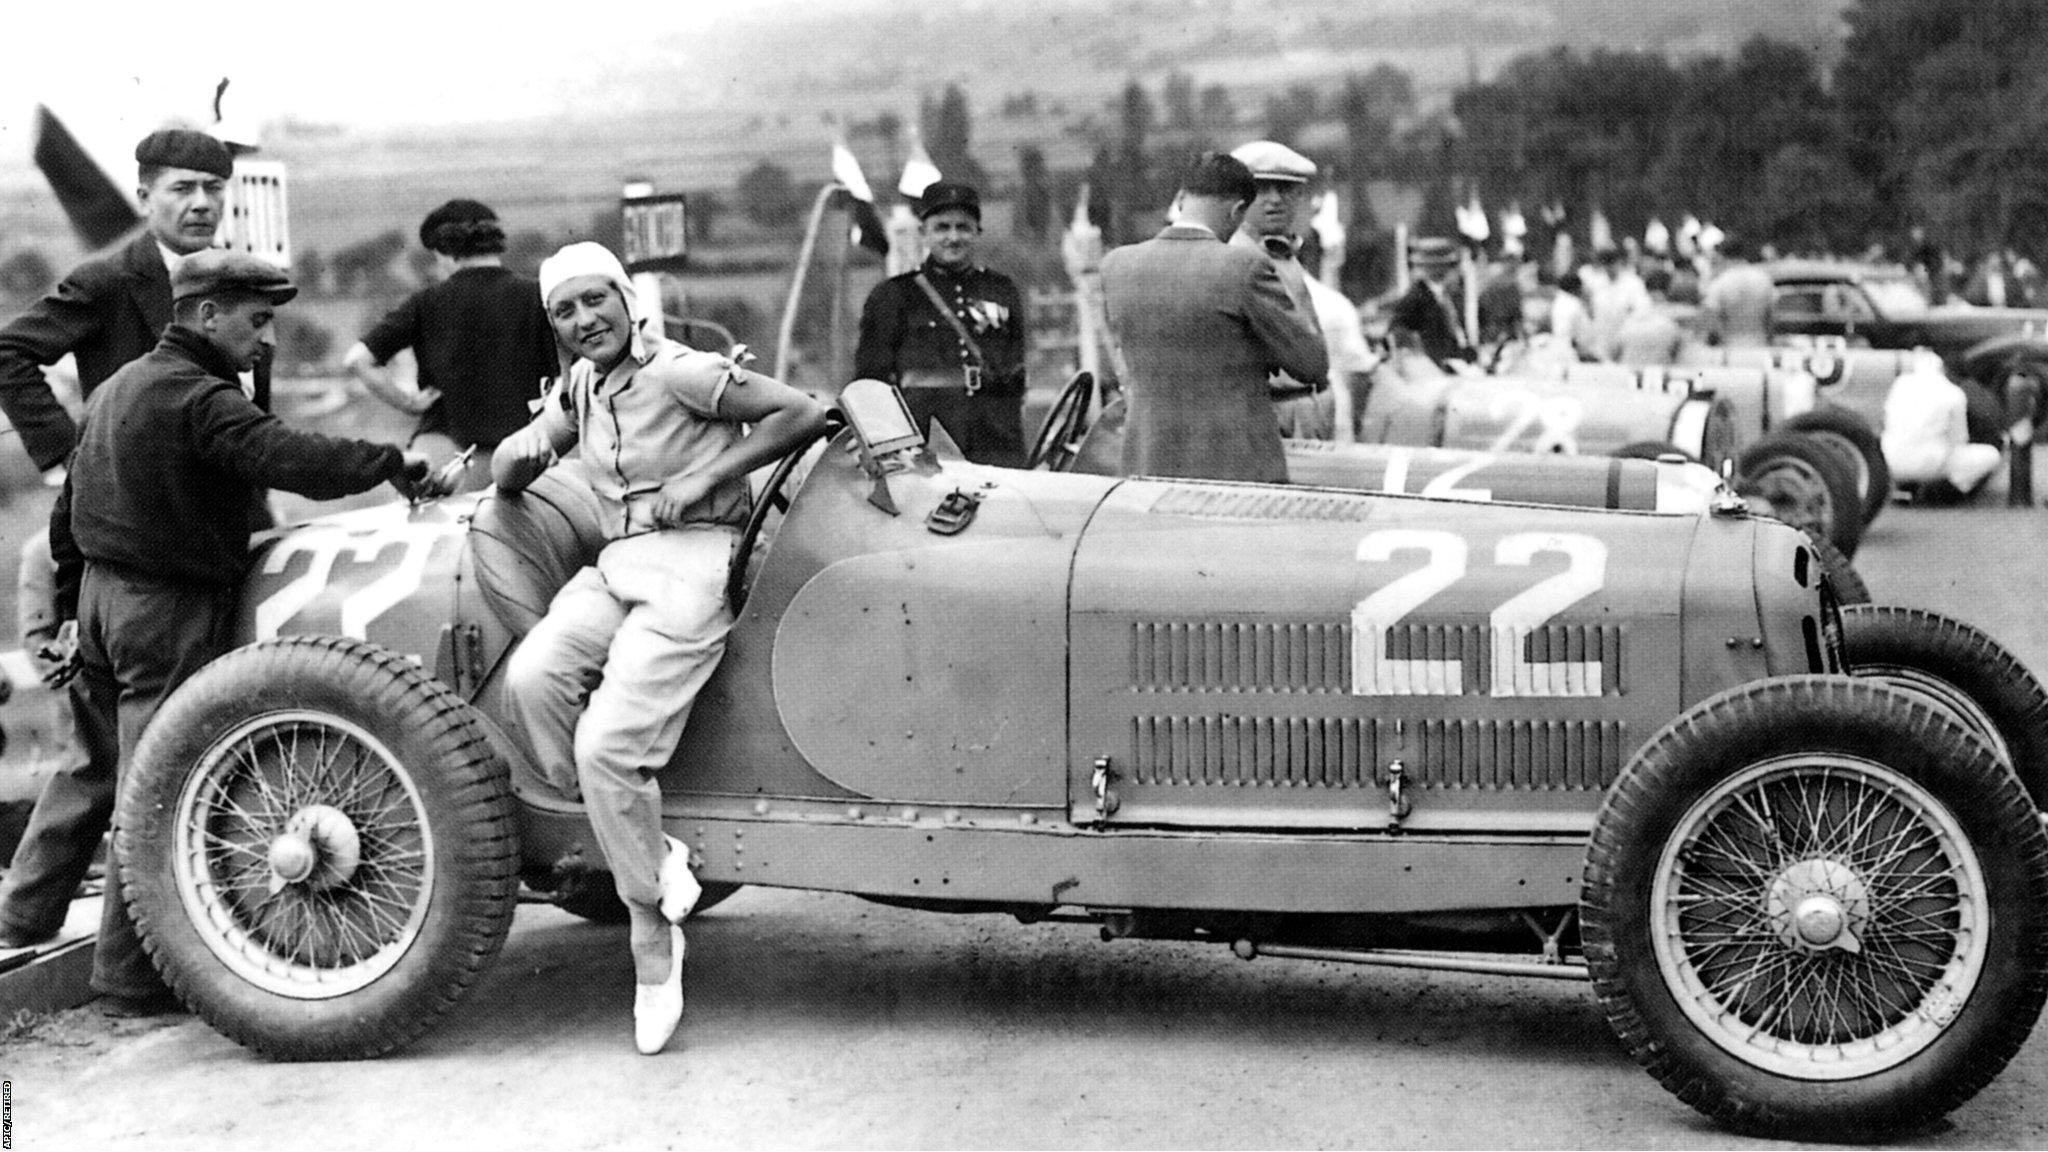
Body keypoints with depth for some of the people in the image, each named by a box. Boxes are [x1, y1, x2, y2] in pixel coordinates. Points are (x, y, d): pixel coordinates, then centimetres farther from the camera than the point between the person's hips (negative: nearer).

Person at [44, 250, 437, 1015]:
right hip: (171, 610, -10)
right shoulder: (200, 399, -16)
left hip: (103, 594, 10)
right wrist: (391, 463, -26)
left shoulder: (116, 388, 16)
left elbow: (66, 514, 21)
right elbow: (290, 460, -32)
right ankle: (134, 978, 2)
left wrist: (69, 609, 26)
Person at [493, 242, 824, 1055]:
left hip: (689, 565, -7)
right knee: (532, 677, -23)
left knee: (606, 745, -20)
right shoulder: (578, 390, 17)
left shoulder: (680, 373, -6)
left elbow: (803, 414, -11)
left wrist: (704, 477, -14)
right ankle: (653, 855, -9)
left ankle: (653, 945, -4)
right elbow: (506, 481, 25)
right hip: (615, 563, 7)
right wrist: (519, 452, 0)